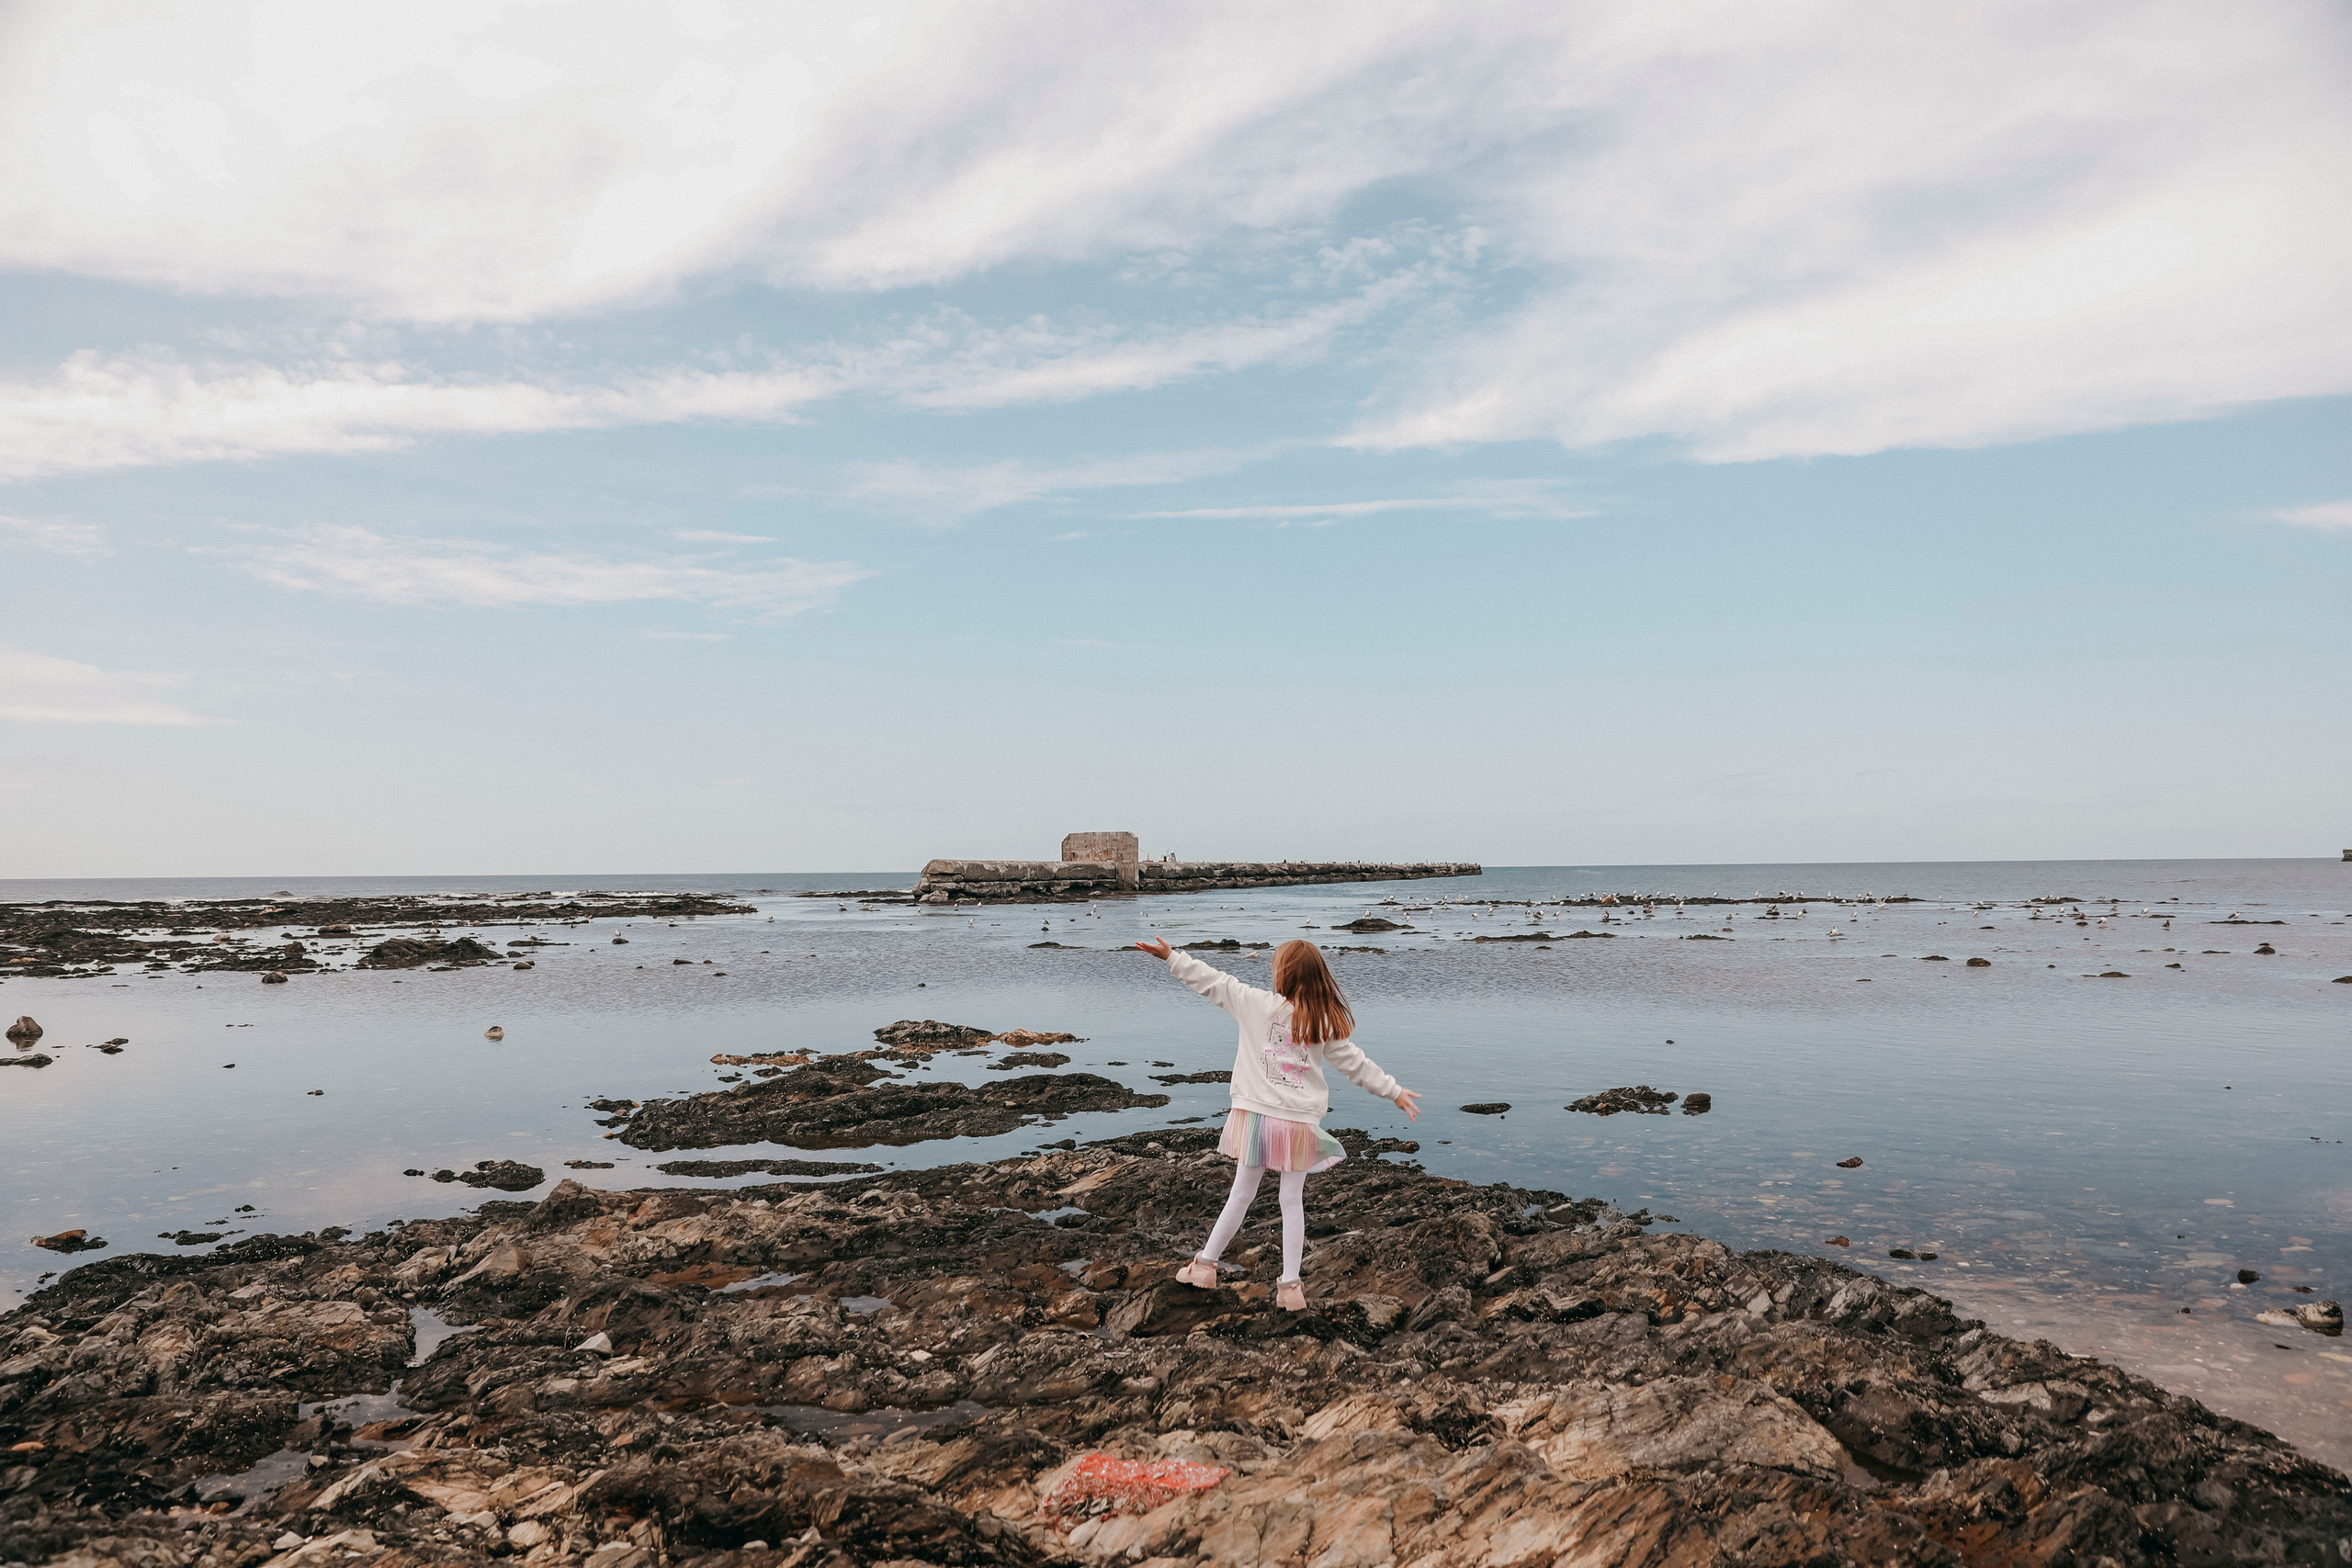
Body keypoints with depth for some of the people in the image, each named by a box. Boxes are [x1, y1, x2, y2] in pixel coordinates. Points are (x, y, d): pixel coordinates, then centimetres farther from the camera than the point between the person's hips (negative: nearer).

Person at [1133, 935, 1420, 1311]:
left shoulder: (1256, 1003, -5)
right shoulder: (1326, 1022, 0)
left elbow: (1213, 981, 1)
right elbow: (1355, 1063, 6)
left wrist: (1172, 956, 10)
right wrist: (1394, 1091, 18)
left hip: (1256, 1117, 0)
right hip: (1300, 1122, 0)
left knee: (1241, 1195, 14)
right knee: (1293, 1202, 9)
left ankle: (1205, 1265, 23)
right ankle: (1290, 1286, 12)